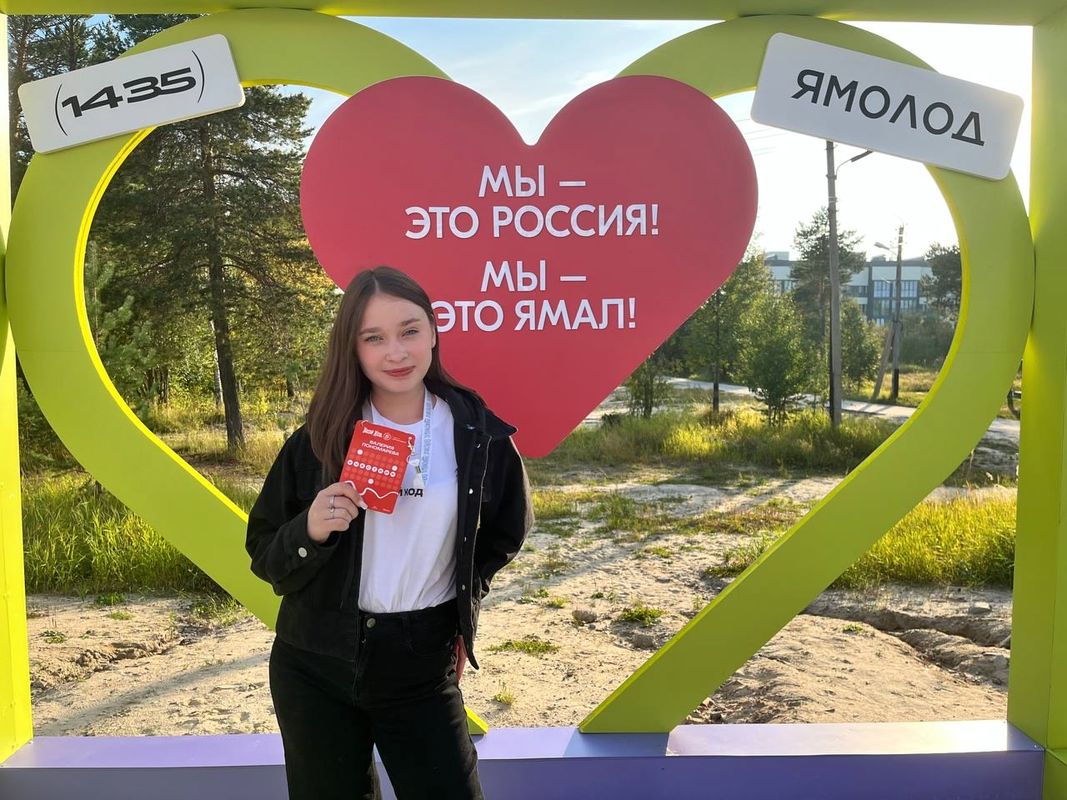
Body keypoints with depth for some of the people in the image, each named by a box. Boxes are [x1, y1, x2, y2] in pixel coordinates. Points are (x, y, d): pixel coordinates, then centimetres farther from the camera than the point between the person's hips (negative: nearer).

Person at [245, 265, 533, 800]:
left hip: (423, 666, 0)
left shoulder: (479, 433, -7)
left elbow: (504, 532, 11)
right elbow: (263, 557, -3)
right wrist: (309, 532, -22)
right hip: (315, 666, 0)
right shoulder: (320, 438, -9)